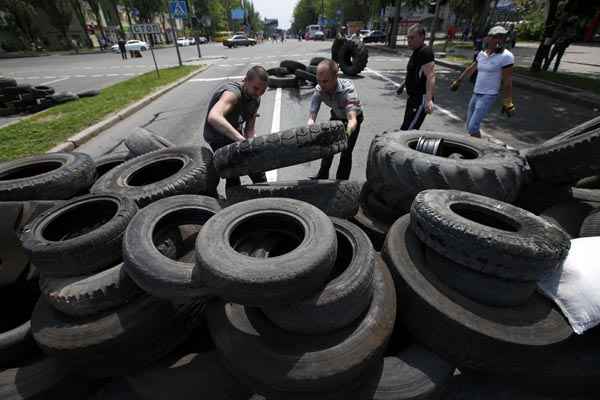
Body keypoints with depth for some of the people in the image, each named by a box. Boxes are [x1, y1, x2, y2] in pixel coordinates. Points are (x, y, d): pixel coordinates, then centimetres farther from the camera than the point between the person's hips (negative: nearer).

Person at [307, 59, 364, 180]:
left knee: (346, 152, -12)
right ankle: (323, 175, 36)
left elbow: (352, 120, -51)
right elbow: (311, 117, -33)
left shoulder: (347, 88, -39)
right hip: (336, 116, 4)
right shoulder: (319, 90, -27)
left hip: (353, 118, -4)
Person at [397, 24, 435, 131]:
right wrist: (403, 85, 40)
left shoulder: (425, 52, -17)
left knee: (407, 131, -20)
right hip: (413, 97, 11)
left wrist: (429, 99, -40)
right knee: (405, 128, 18)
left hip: (421, 99, -11)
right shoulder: (416, 52, 15)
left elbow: (430, 76, -29)